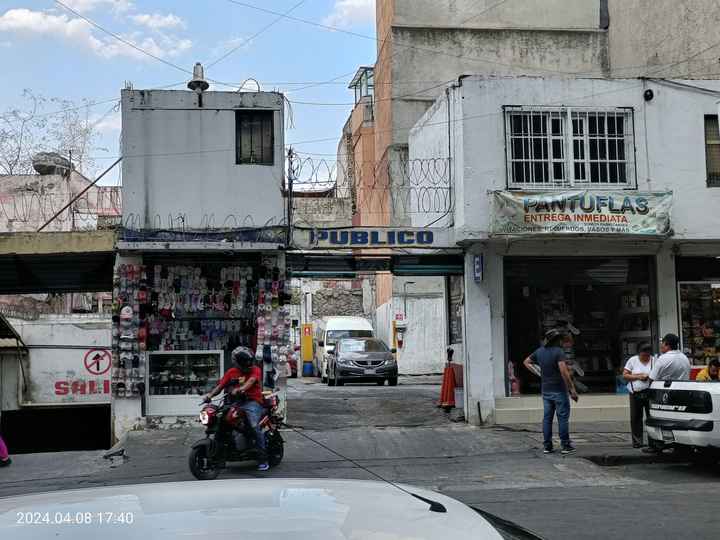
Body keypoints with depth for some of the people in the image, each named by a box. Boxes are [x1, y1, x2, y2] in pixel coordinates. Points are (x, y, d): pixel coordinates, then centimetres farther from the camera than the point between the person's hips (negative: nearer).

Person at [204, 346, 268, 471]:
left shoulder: (255, 370, 5)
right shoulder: (231, 372, 15)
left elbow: (251, 381, -16)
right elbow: (220, 385, 8)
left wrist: (240, 389, -36)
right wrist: (210, 394, -12)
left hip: (252, 401, -4)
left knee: (255, 426, -25)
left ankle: (263, 459, -18)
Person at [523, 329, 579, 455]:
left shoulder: (539, 351, 7)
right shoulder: (558, 352, -14)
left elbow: (526, 362, 20)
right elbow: (564, 371, -23)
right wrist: (572, 389, -19)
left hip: (545, 390, 6)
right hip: (559, 390, -6)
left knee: (547, 418, 9)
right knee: (563, 417, 0)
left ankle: (547, 446, 10)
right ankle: (565, 446, 1)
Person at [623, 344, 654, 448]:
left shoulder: (654, 361, 5)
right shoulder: (633, 360, 5)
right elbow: (624, 375, 3)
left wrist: (650, 377, -14)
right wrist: (638, 377, -10)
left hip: (650, 393, -1)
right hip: (635, 393, 1)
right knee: (635, 418, 2)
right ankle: (637, 441, 9)